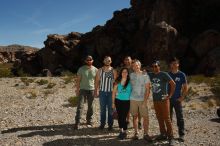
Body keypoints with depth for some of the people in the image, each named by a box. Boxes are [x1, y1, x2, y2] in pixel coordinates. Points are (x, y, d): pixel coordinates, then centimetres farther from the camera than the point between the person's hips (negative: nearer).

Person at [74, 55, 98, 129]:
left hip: (91, 90, 2)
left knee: (90, 106, 11)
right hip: (82, 89, -2)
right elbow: (78, 80, -1)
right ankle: (77, 122, -3)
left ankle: (89, 121, 25)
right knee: (80, 106, -7)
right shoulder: (81, 69, -3)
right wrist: (77, 90, -4)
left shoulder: (95, 70, 2)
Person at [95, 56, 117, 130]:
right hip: (102, 92, 1)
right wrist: (96, 90, -2)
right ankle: (102, 123, 21)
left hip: (111, 92, -1)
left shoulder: (113, 71, 1)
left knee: (110, 109, 4)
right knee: (102, 109, 9)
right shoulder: (100, 70, 4)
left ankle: (110, 124, 15)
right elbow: (97, 81, 4)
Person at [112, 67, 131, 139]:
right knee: (119, 116, 10)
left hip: (127, 101, -2)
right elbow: (114, 92, 5)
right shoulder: (118, 81, 1)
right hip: (118, 101, 3)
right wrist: (113, 102, 5)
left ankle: (124, 132, 14)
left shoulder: (130, 81, -5)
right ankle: (121, 130, 29)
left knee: (123, 117, -4)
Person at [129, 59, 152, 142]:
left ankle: (145, 134, 7)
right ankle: (136, 133, 18)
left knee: (146, 117, -4)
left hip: (142, 100, -2)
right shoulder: (131, 75, 4)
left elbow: (147, 89, -5)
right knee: (135, 116, 7)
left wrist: (145, 100, -12)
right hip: (133, 99, 2)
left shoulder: (145, 75, -4)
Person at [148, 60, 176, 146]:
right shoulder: (150, 75, 7)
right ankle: (163, 134, 24)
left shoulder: (164, 74, -8)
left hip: (164, 100, -5)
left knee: (166, 118, -3)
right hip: (155, 100, 5)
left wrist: (170, 95, -10)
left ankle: (170, 137, 6)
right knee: (159, 118, 12)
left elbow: (173, 84, -10)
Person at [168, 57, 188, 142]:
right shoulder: (168, 74, 3)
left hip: (177, 99, -2)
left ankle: (181, 135, 9)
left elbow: (185, 87, -1)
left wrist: (182, 97, -8)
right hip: (168, 99, 3)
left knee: (180, 117, 1)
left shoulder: (181, 75, -2)